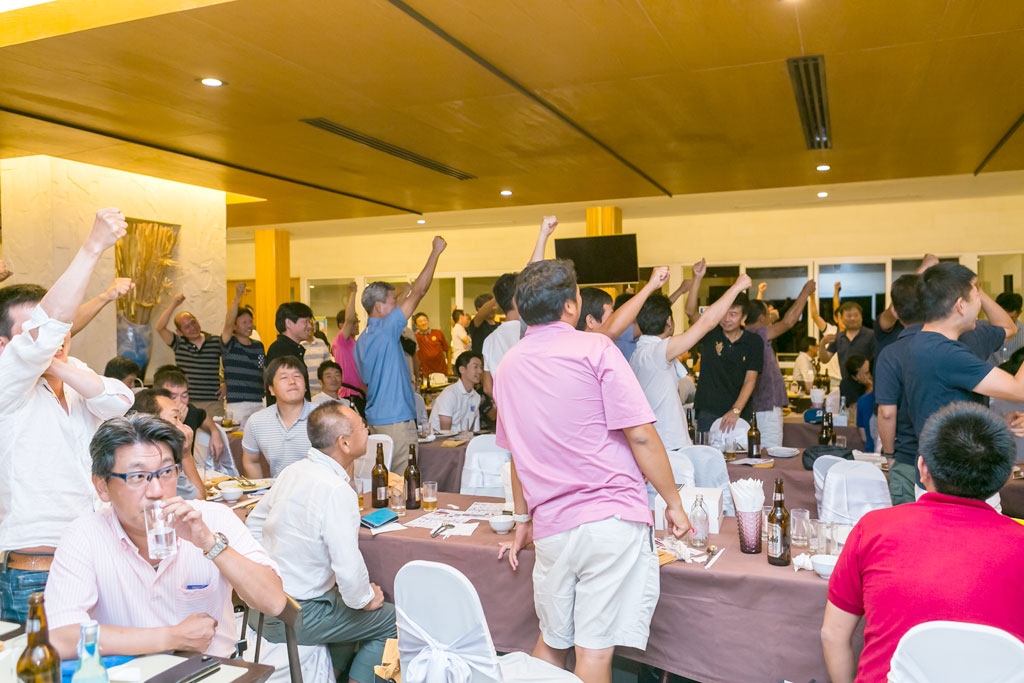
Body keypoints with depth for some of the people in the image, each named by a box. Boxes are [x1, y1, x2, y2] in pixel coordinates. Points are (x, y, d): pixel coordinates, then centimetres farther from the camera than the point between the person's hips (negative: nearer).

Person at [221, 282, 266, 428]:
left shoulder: (259, 345, 15)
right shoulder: (229, 344, -1)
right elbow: (228, 323, -19)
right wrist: (237, 297, -29)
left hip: (259, 403, 5)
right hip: (237, 404, -5)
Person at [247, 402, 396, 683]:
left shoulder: (293, 471, 2)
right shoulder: (337, 491, -26)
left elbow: (254, 521, 15)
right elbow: (349, 568, -30)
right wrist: (365, 600, -11)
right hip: (294, 619, -8)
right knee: (393, 620, 4)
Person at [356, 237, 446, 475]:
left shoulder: (361, 340, 12)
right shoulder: (385, 330, -14)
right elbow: (419, 291, -12)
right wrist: (436, 251, -5)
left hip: (374, 419, 9)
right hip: (396, 420, -9)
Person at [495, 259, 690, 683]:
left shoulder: (507, 367, 10)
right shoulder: (595, 349, -7)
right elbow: (639, 434, -12)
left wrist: (523, 519, 27)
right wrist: (673, 503, -2)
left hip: (551, 527, 5)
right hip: (613, 518, -5)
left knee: (551, 641, 19)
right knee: (595, 647, 3)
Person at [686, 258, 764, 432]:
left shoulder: (753, 342, 2)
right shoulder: (711, 333, 2)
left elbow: (750, 380, -4)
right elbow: (690, 312, -15)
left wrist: (736, 410, -17)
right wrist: (698, 278, -26)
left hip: (740, 415, 1)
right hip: (708, 412, -1)